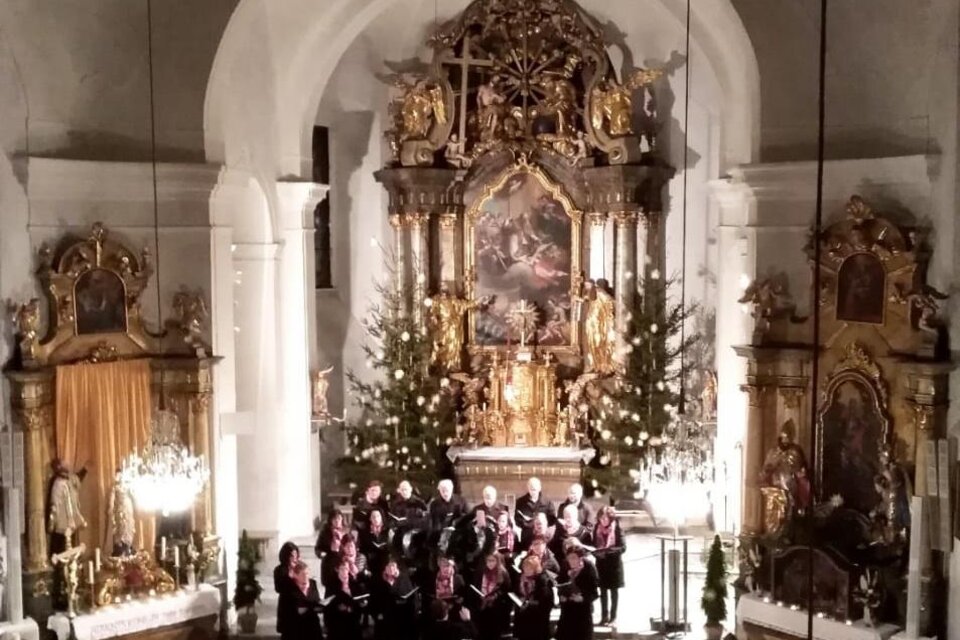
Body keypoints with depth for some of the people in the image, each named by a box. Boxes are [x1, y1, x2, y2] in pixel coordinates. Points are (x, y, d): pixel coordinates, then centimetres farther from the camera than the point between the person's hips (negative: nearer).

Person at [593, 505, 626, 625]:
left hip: (614, 563, -4)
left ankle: (613, 617, 15)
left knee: (614, 591, 7)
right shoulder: (597, 529, 0)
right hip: (601, 563, 4)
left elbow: (623, 547, -16)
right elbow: (594, 544, 9)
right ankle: (604, 616, 21)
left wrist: (609, 550, -28)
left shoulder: (617, 529, -14)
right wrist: (595, 552, -12)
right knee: (603, 591, 11)